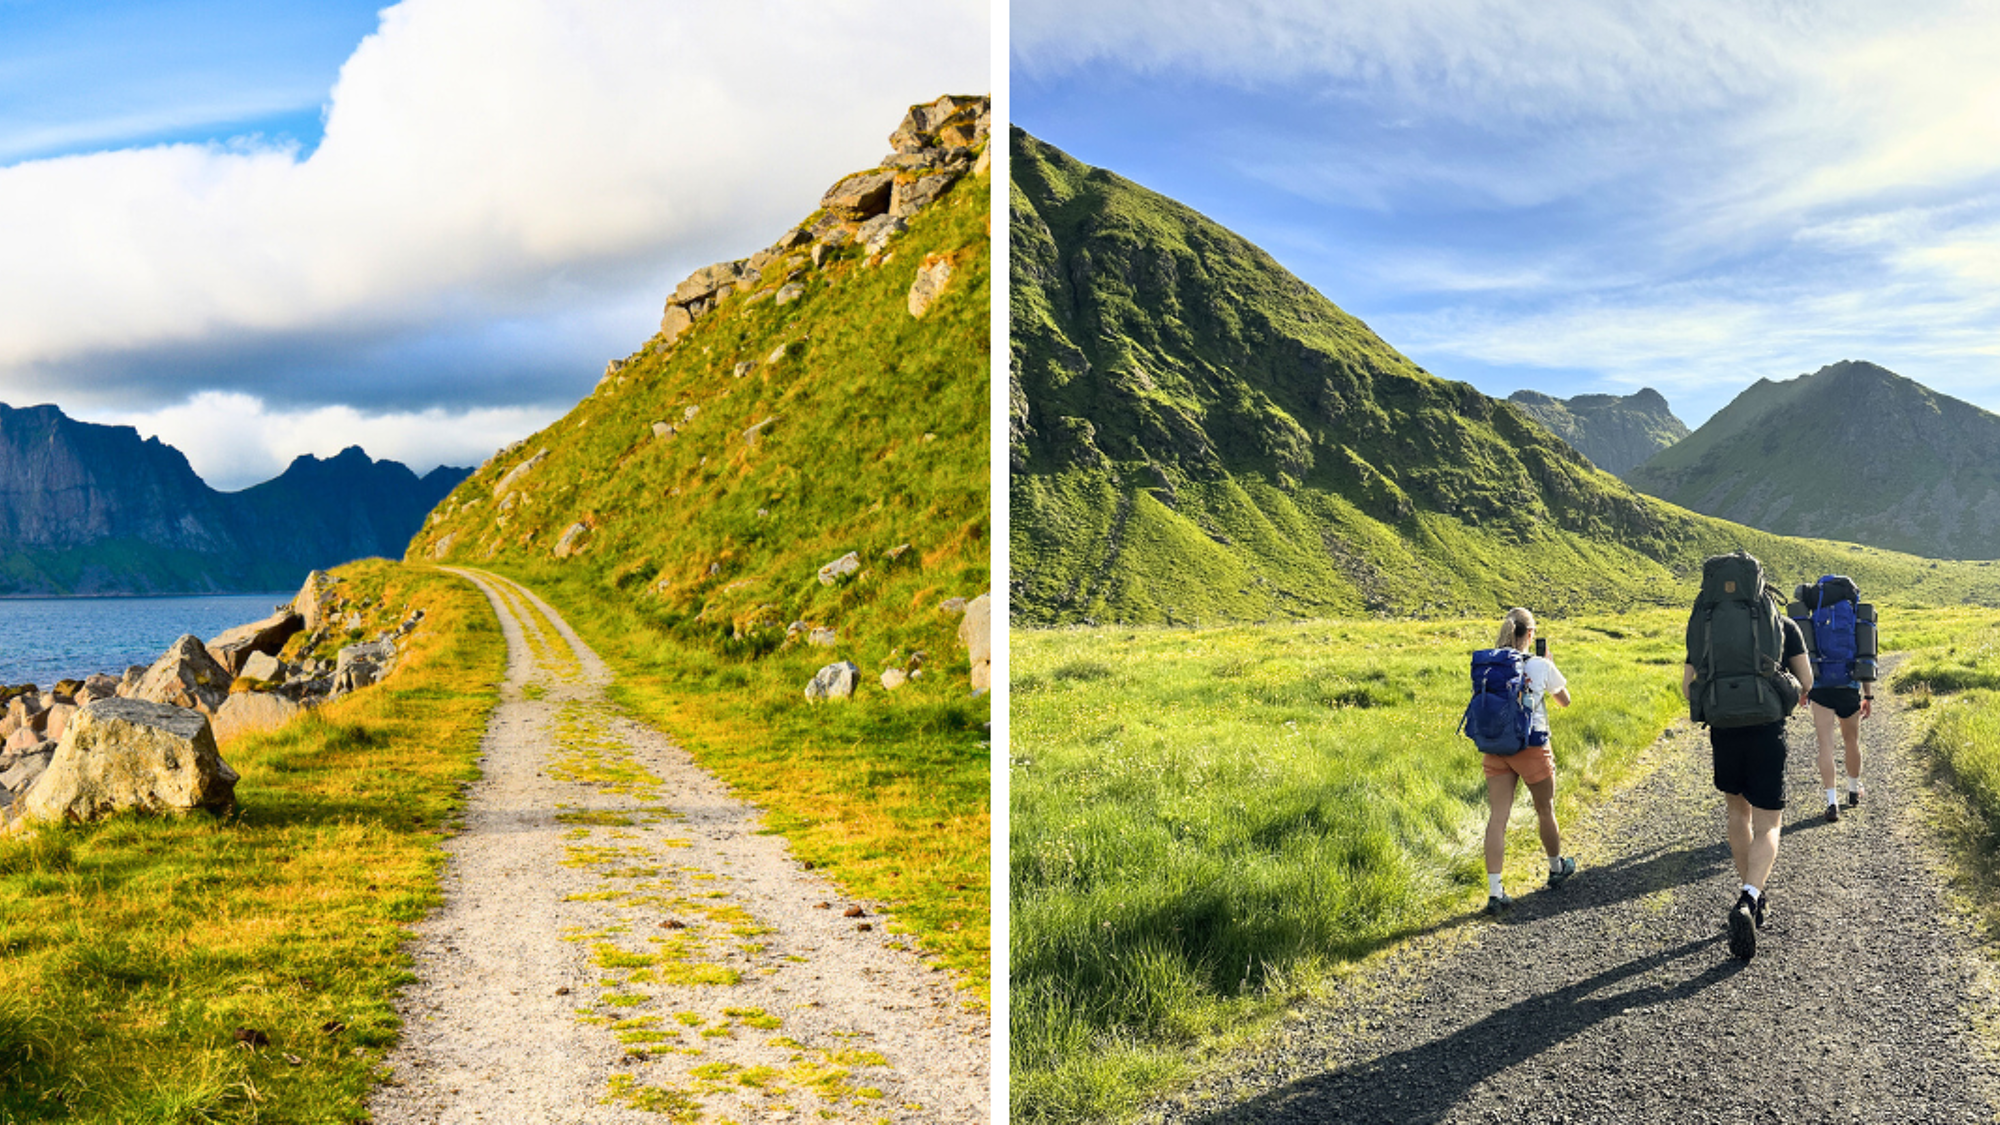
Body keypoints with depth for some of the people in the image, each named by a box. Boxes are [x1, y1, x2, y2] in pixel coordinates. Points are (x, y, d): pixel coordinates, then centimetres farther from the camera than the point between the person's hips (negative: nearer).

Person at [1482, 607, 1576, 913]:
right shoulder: (1541, 666, -9)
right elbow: (1565, 700, 8)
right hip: (1532, 748, -3)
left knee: (1498, 816, 0)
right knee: (1545, 811, 19)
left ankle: (1494, 892, -6)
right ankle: (1557, 868, 42)